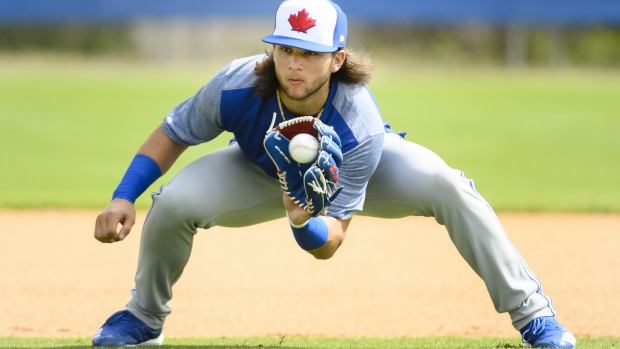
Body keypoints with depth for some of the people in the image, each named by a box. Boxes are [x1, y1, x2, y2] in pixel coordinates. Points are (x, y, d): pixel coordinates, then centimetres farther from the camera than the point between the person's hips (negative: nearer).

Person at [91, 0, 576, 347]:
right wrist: (122, 198, -29)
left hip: (349, 166, -2)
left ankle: (530, 310, -13)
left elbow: (330, 241, -35)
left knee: (445, 185, -30)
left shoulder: (360, 124, -39)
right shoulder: (236, 87, -37)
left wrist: (304, 222, -59)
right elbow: (172, 135, -17)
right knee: (173, 203, -26)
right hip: (263, 171, 2)